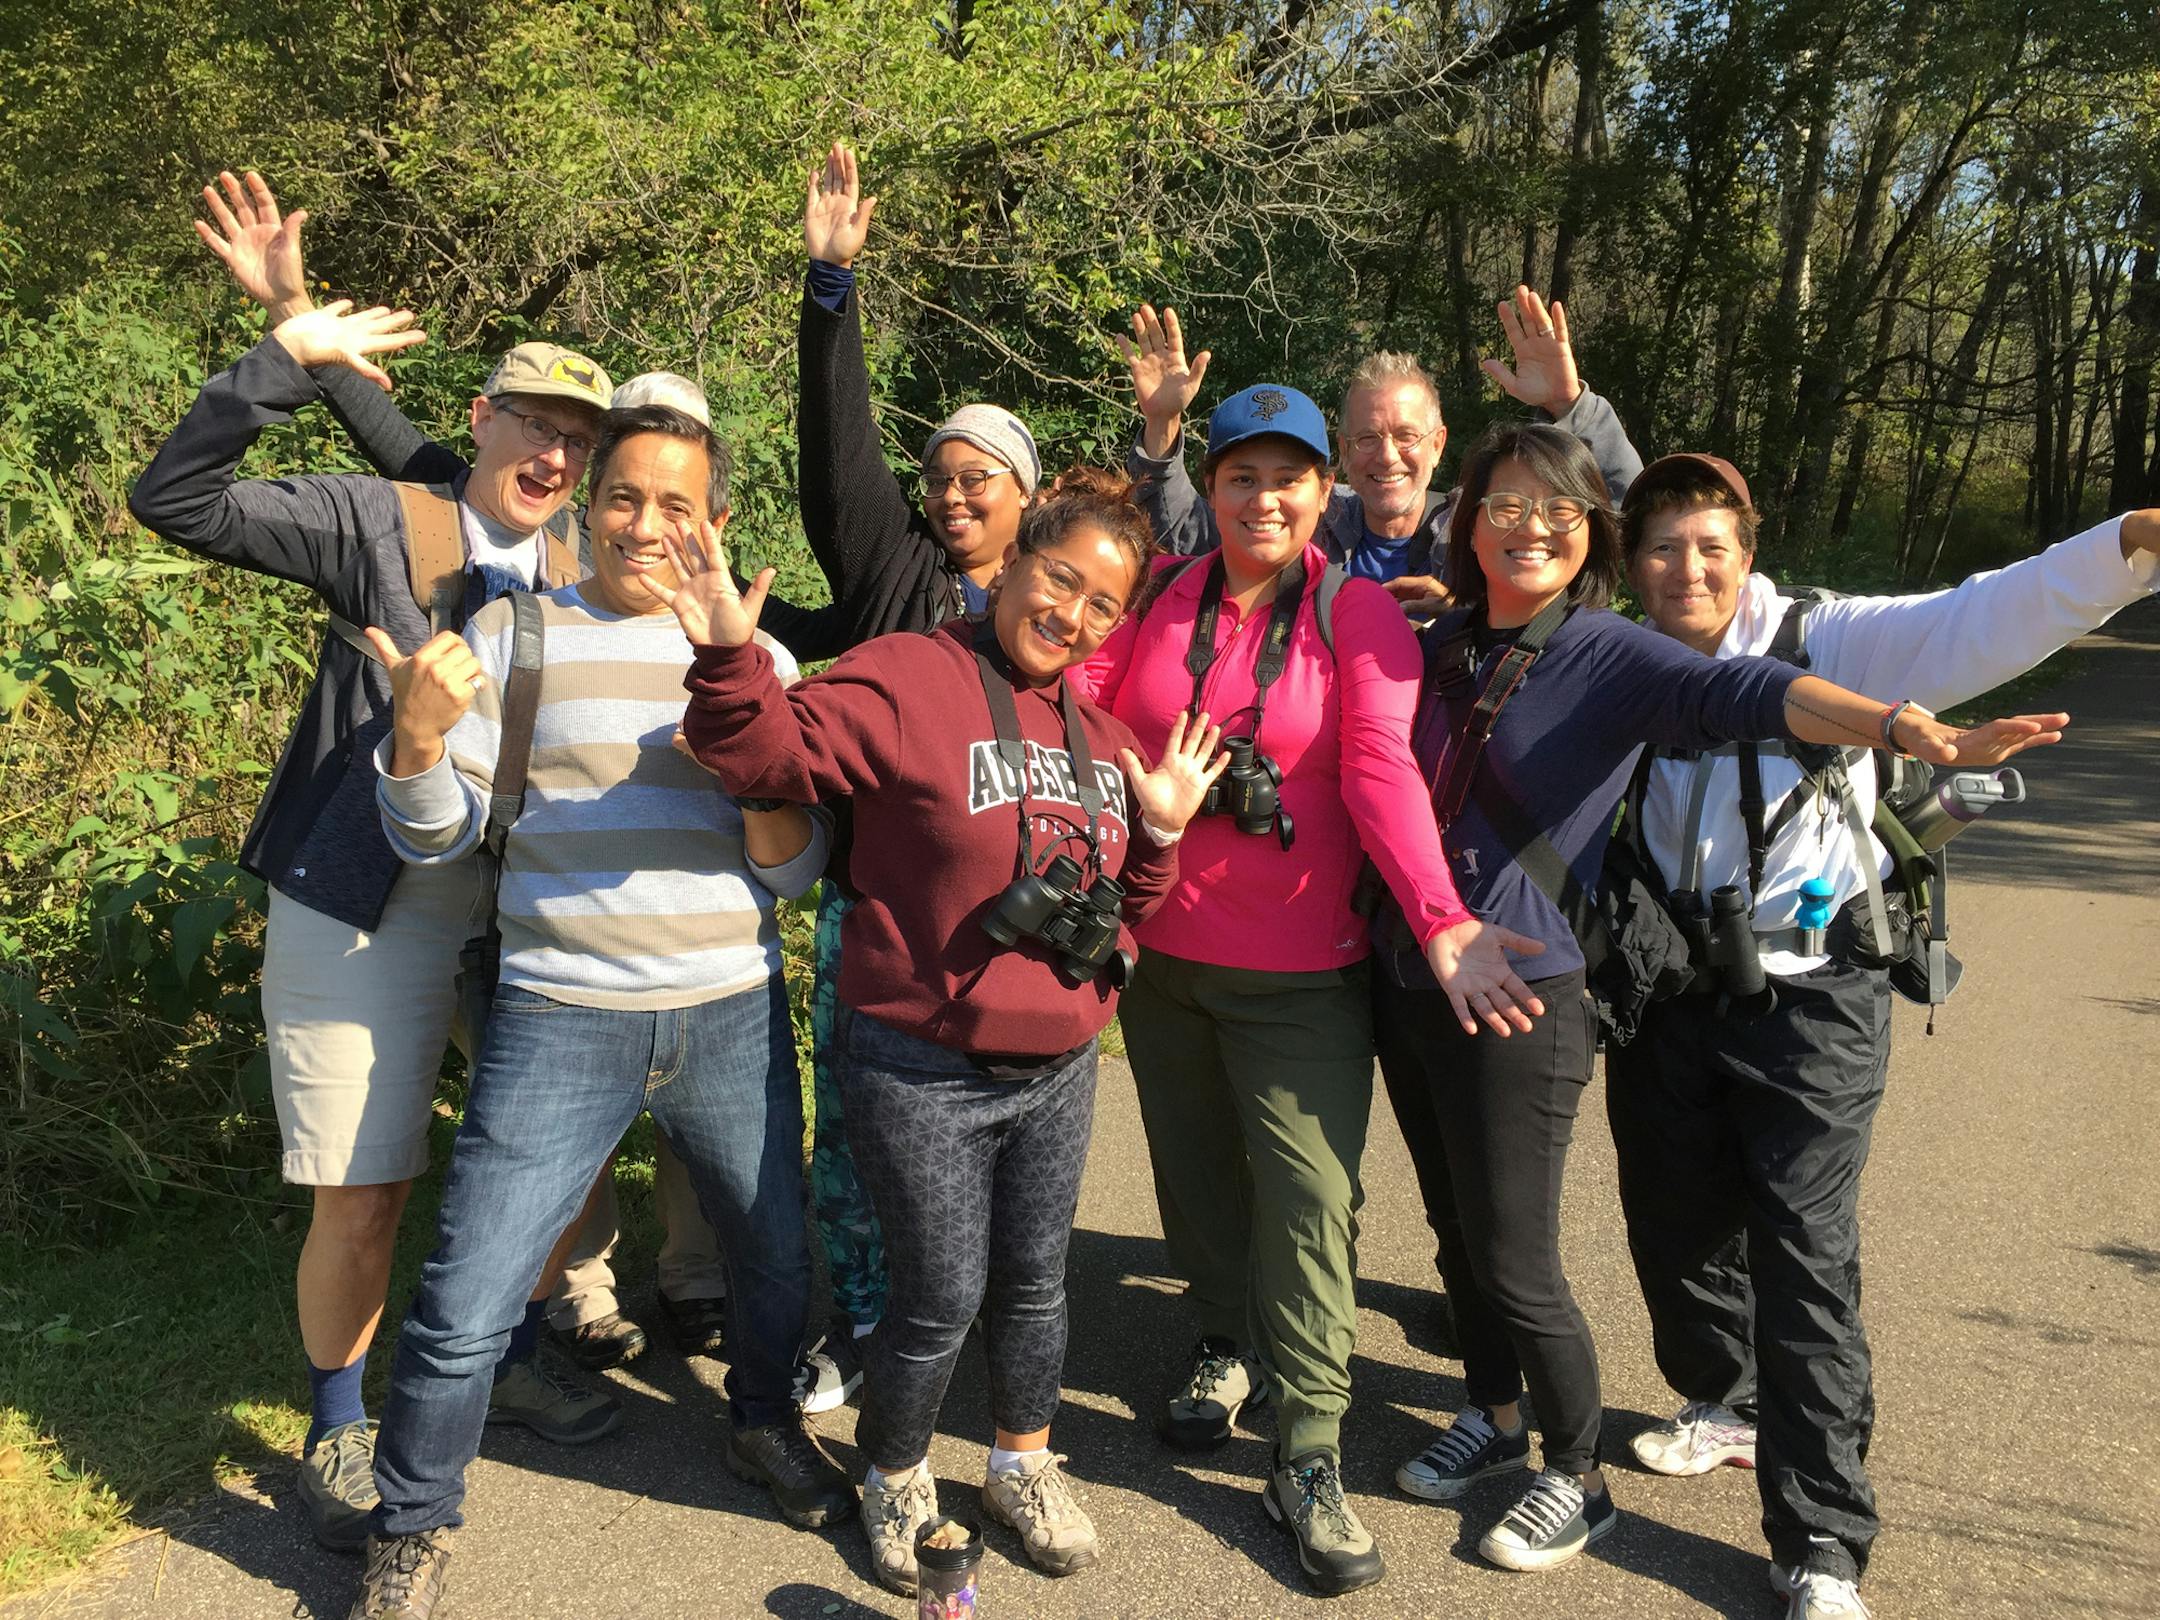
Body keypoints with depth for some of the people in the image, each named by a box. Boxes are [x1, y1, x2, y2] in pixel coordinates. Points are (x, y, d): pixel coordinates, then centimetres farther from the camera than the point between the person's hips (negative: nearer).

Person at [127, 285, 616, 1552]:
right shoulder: (379, 527, -6)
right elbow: (177, 501, -12)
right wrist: (287, 360, -21)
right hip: (369, 921, -4)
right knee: (363, 1201, 4)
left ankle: (510, 1356, 43)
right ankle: (340, 1426, 30)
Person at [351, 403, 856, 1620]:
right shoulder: (513, 634, 0)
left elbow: (794, 873, 3)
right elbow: (436, 838, -1)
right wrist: (418, 731, -21)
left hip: (734, 1018, 3)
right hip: (562, 1022, -2)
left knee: (779, 1258, 17)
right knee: (467, 1310, -1)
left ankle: (767, 1425, 47)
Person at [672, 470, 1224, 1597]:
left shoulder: (1103, 740, 10)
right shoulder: (905, 680, -11)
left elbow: (1122, 914, 14)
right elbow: (773, 753, -22)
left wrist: (1161, 829, -3)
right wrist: (732, 662, -38)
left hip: (1057, 1070, 6)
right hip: (923, 1071, -6)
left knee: (1034, 1282, 18)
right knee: (941, 1301, 5)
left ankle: (1023, 1465, 42)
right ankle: (895, 1483, 33)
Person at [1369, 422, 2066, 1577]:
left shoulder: (1607, 653, -9)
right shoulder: (1438, 648, 8)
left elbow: (1744, 694, -27)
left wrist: (1909, 729, -42)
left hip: (1519, 994, -5)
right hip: (1408, 981, 6)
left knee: (1514, 1258, 1)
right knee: (1457, 1231, 18)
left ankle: (1577, 1481, 25)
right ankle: (1492, 1417, 41)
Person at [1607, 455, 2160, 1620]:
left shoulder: (1826, 643, -9)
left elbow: (1978, 623, -22)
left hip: (1806, 994, -4)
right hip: (1668, 990, 5)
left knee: (1805, 1259, -4)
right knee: (1672, 1222, 17)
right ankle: (1727, 1404, 45)